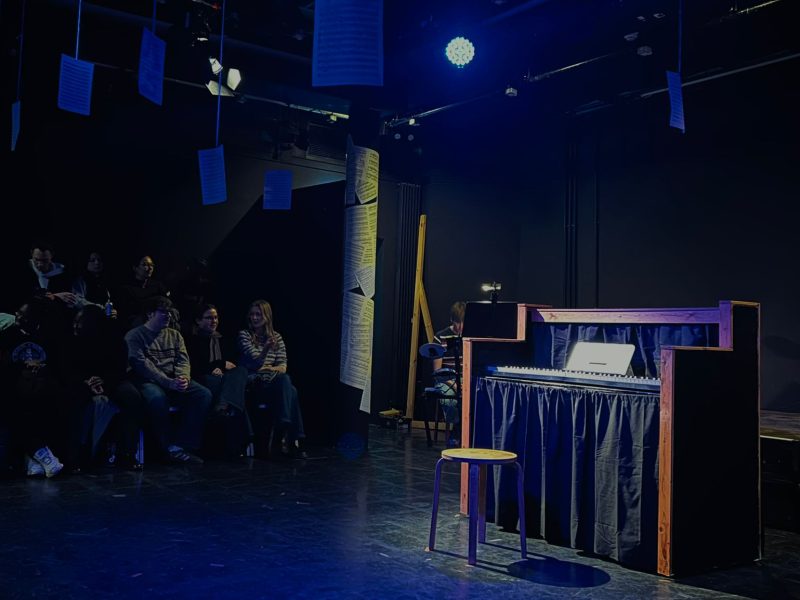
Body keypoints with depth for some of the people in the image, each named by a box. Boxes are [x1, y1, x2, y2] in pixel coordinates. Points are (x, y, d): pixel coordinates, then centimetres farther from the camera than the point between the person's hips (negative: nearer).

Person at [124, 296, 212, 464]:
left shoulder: (174, 335, 21)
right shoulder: (134, 336, 3)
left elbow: (183, 360, 9)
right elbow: (141, 365, -10)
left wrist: (184, 378, -15)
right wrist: (169, 382, -22)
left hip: (174, 381, 5)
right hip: (148, 382, -5)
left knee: (204, 394, -22)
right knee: (157, 397, -40)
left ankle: (182, 445, -21)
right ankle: (169, 447, -24)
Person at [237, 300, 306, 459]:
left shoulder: (276, 337, 17)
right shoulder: (244, 335, 5)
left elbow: (283, 366, 10)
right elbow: (255, 364, -7)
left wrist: (271, 369, -11)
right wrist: (266, 348, -26)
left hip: (274, 385, 4)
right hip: (253, 385, -4)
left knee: (285, 379, -33)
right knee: (290, 390, -31)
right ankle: (293, 439, -35)